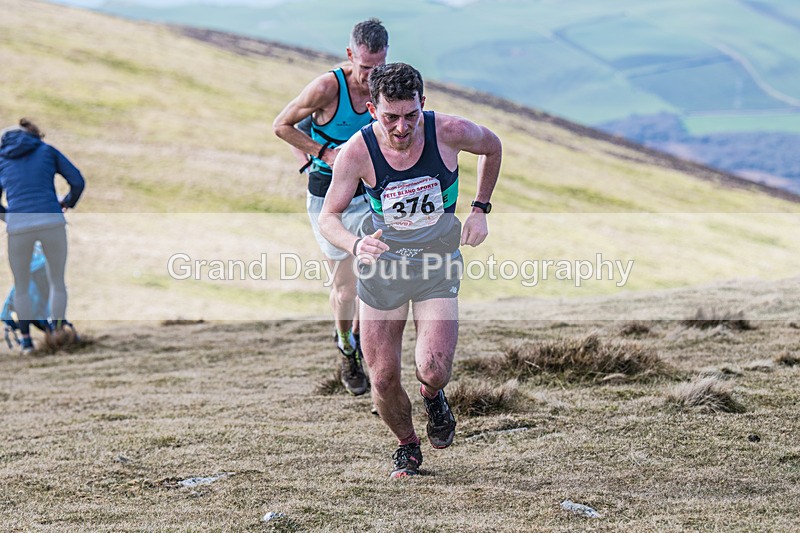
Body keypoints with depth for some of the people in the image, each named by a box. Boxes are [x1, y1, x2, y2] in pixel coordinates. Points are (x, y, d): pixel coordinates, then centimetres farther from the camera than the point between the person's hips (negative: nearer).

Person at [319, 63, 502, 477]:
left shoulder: (450, 132, -19)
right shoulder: (357, 152, -20)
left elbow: (493, 147, 4)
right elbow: (328, 216, -13)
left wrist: (480, 210, -1)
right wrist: (355, 244, -34)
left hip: (438, 265, -1)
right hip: (382, 263, 1)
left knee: (433, 370, -20)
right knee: (383, 380, 2)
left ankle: (433, 396, 19)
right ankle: (407, 448, 33)